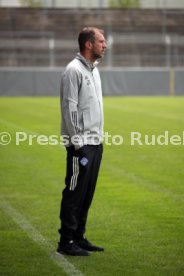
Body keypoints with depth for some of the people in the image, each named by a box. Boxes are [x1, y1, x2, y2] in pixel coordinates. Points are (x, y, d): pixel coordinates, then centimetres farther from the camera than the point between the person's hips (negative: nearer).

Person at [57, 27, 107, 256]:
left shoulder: (94, 70, 16)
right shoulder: (74, 70, -13)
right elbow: (69, 108, -17)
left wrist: (99, 137, 17)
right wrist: (77, 143, -19)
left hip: (96, 142, 9)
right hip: (81, 144, -9)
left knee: (87, 193, 12)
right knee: (75, 192, -6)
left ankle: (79, 237, 19)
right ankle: (66, 241, -1)